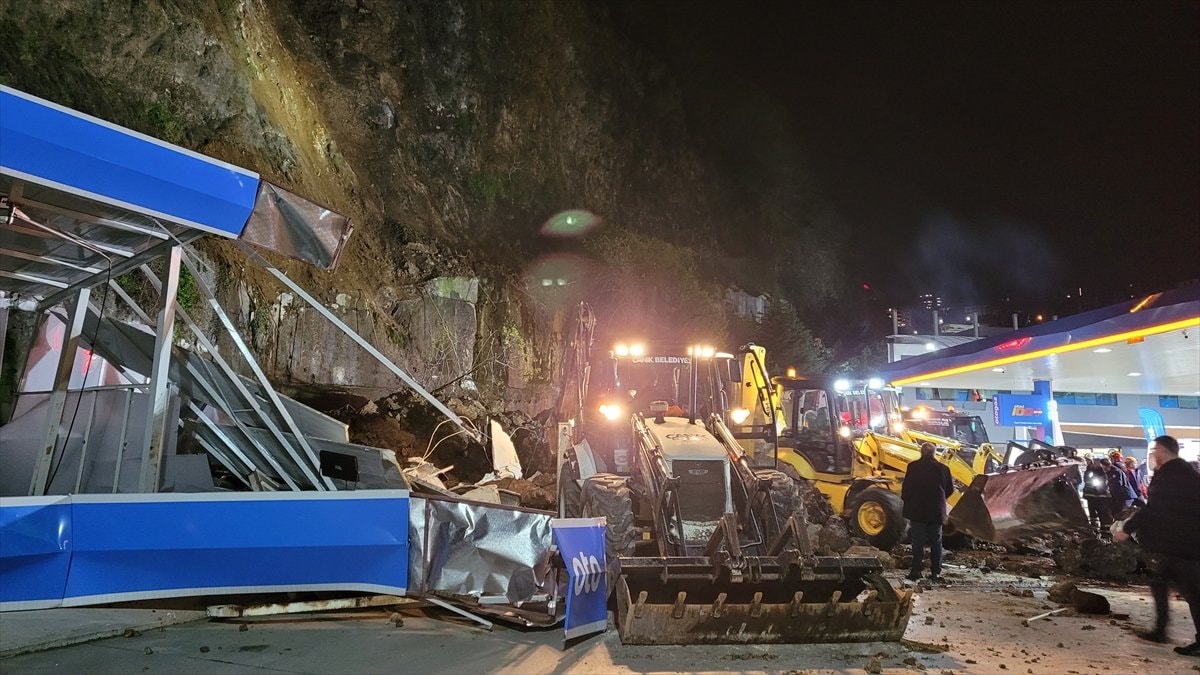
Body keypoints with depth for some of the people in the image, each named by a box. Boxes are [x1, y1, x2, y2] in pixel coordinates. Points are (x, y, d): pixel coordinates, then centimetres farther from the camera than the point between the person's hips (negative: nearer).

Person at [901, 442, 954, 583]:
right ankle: (936, 572, 11)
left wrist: (906, 501, 11)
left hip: (917, 510, -2)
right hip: (937, 511, 2)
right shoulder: (943, 468, 0)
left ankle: (916, 570, 0)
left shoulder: (913, 467, -9)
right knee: (936, 542, 10)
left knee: (918, 541, 2)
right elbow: (950, 489, 9)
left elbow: (906, 487, -8)